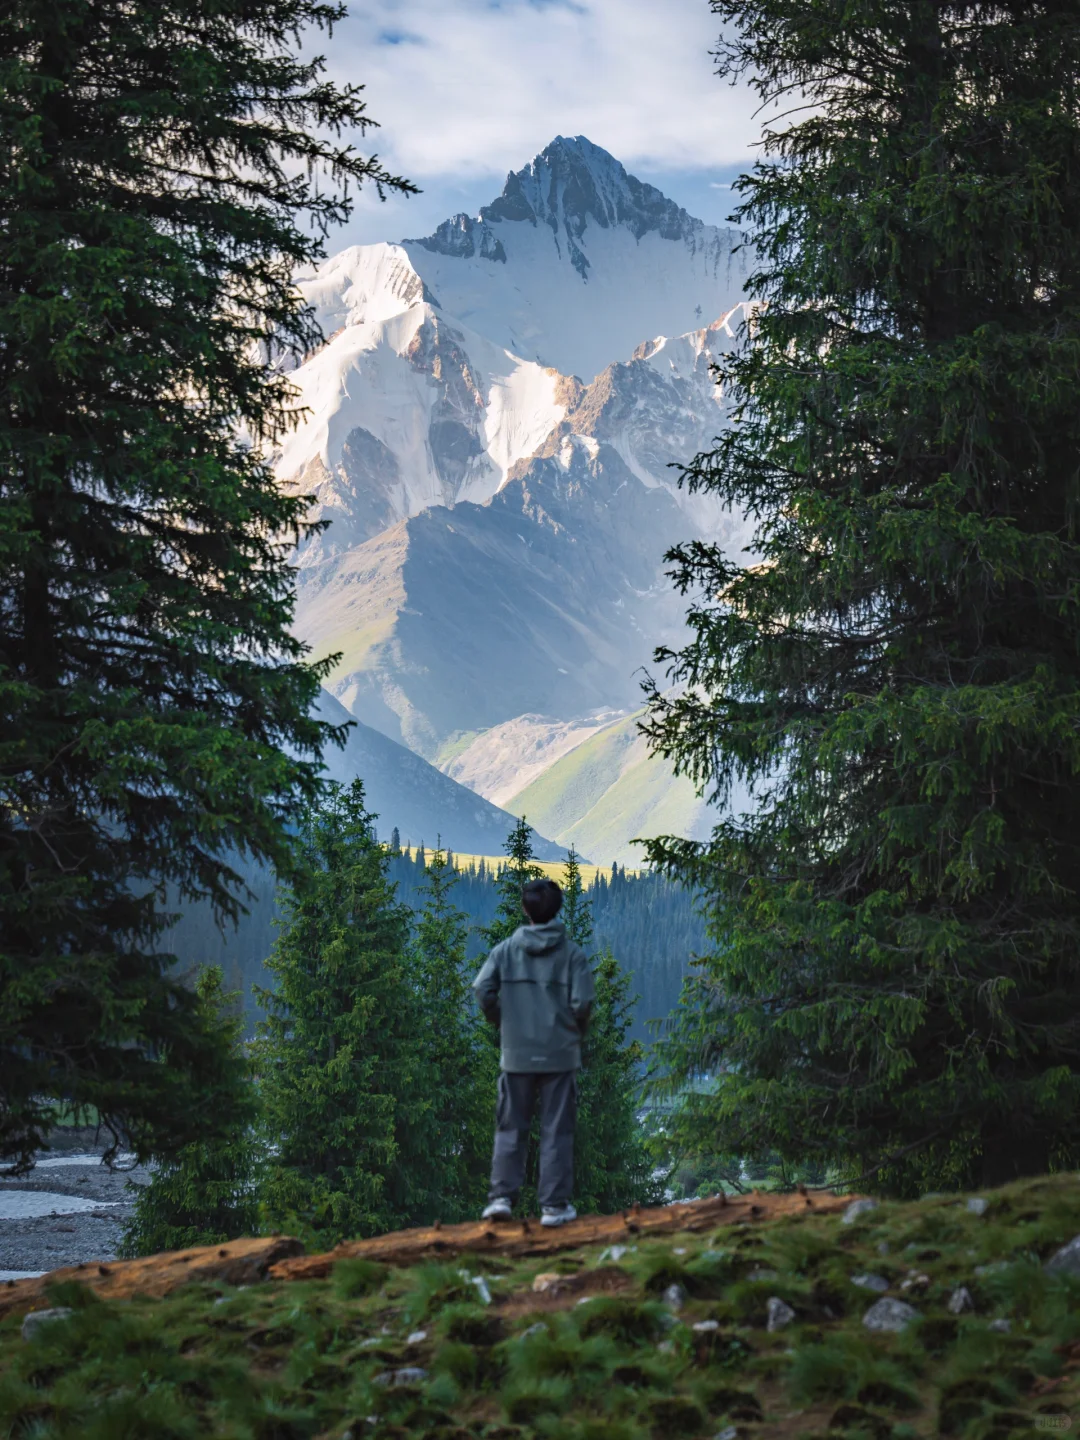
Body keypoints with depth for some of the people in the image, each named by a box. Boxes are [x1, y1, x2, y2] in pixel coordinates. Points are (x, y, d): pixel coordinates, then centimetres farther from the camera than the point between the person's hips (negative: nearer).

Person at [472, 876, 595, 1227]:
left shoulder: (506, 949, 1)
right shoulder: (571, 952, -4)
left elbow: (483, 989, -8)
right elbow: (582, 1001, -11)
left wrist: (502, 1023, 8)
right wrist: (577, 1030, 10)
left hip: (516, 1055, 1)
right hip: (560, 1054, -1)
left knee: (510, 1128, 11)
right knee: (556, 1131, 4)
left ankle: (502, 1196, 4)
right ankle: (555, 1204, 4)